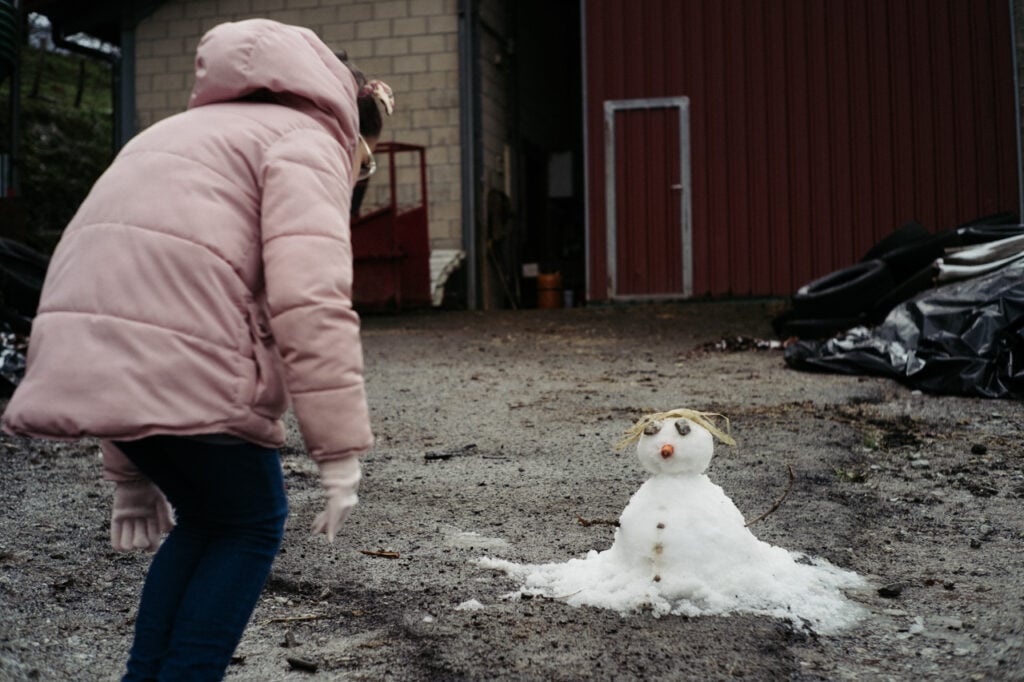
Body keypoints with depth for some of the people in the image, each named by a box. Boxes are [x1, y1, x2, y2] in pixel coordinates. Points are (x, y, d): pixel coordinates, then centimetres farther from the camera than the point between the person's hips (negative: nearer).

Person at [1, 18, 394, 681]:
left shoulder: (198, 132, 32)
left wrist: (131, 476, 31)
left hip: (82, 346, 8)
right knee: (251, 526, 12)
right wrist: (341, 454, -10)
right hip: (178, 357, -8)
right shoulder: (311, 142, 6)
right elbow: (310, 301, -13)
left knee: (203, 519, 23)